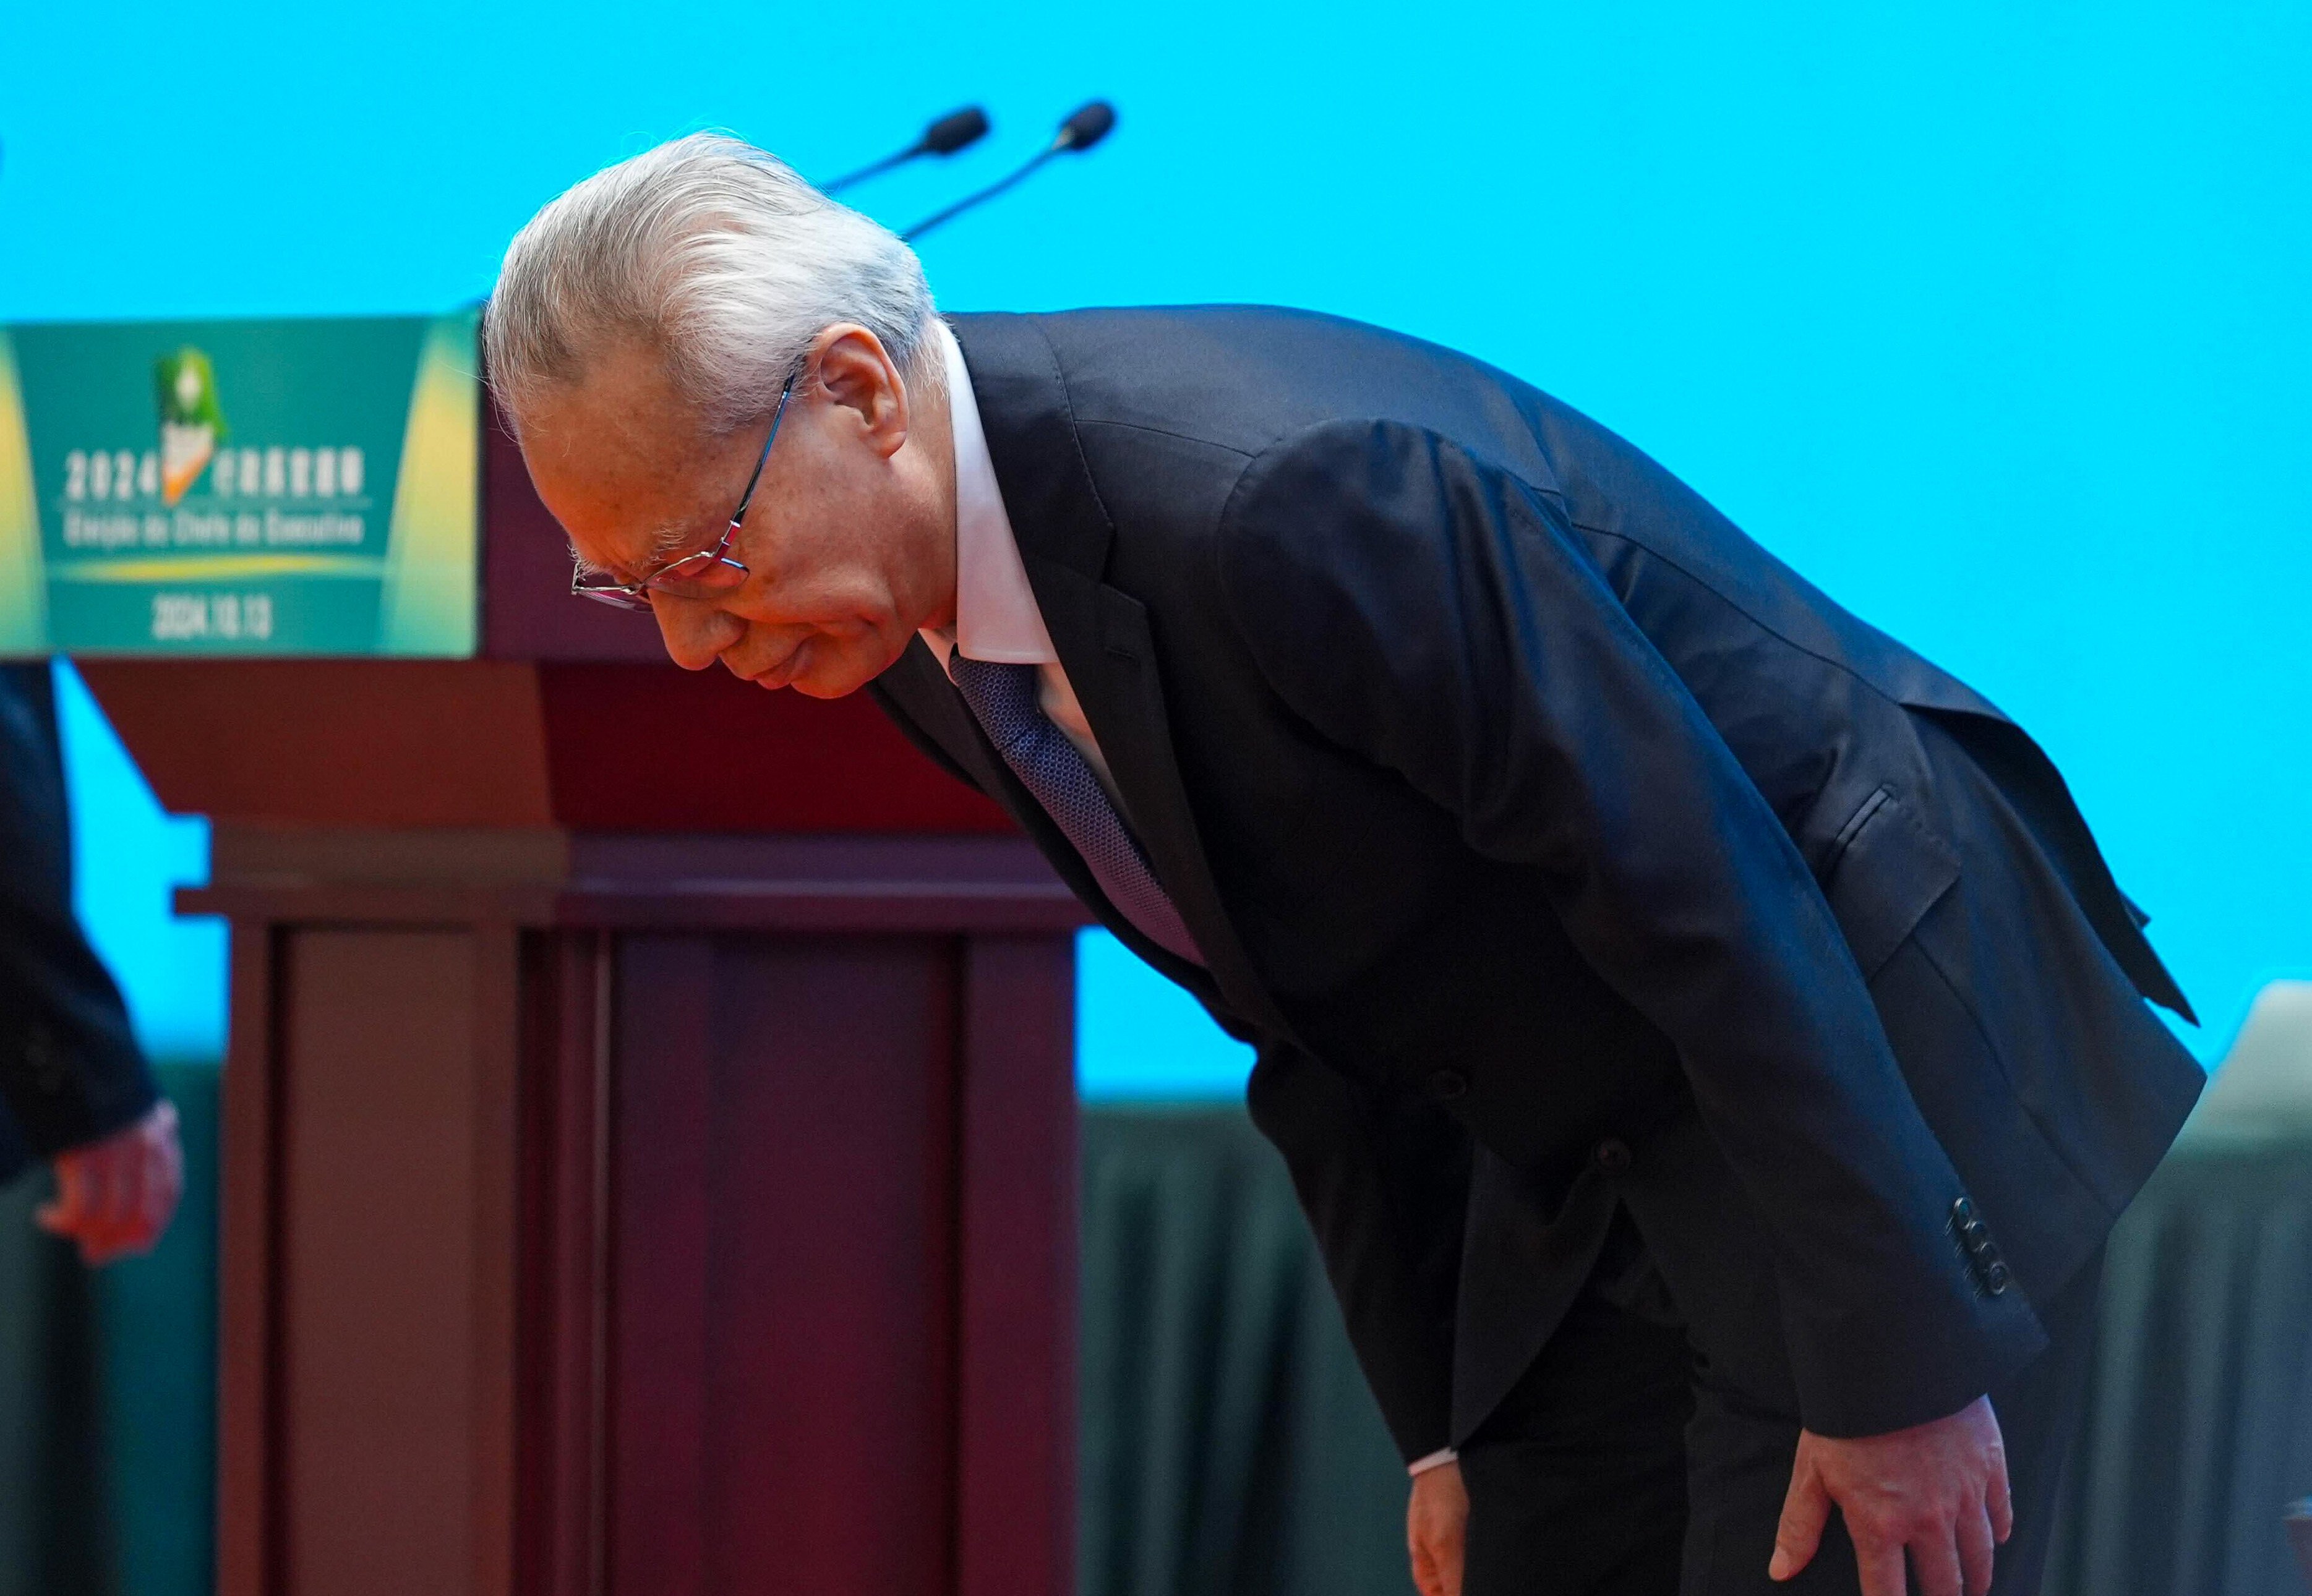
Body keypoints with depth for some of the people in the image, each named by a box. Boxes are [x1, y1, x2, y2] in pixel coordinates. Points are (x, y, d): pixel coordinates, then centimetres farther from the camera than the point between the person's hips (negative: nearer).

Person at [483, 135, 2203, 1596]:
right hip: (1591, 1173, 8)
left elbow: (1718, 904, -27)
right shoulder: (913, 621, -3)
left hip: (1887, 1043, -8)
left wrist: (1894, 1373, -23)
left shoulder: (1291, 496, -32)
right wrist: (1443, 1421, 10)